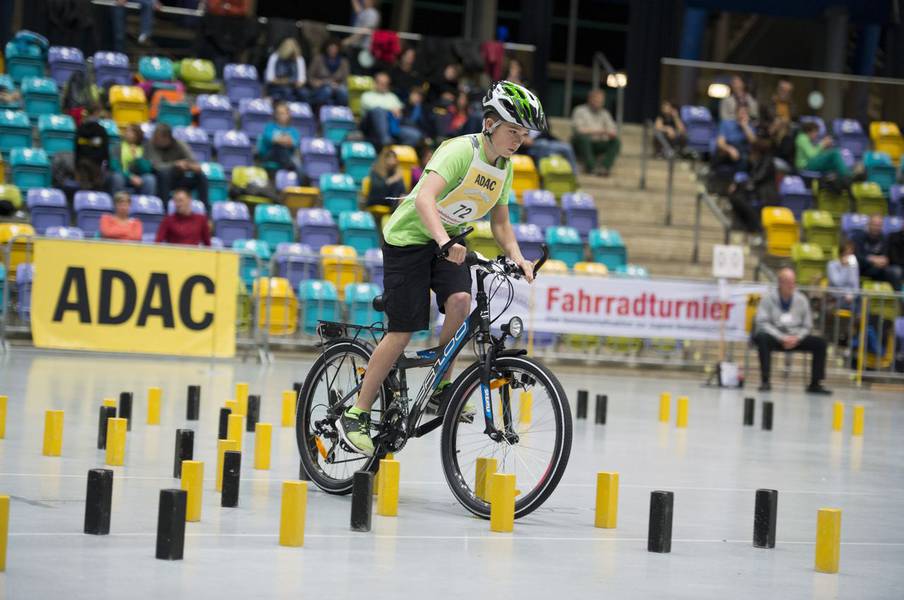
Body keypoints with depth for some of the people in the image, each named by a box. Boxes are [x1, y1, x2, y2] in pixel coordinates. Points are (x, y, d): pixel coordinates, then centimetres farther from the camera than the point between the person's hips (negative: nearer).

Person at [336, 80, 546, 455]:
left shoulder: (504, 167, 0)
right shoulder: (461, 151, -25)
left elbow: (500, 223, 9)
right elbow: (424, 199, -39)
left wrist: (517, 258, -10)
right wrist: (444, 241, -54)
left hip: (450, 241, 6)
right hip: (410, 237, -6)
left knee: (460, 301, -23)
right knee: (403, 332, -9)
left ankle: (441, 388, -4)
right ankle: (356, 415, 2)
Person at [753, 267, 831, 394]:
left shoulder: (802, 300, 5)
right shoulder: (768, 297, -4)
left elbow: (807, 326, 8)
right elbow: (762, 323, -12)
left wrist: (796, 338, -14)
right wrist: (782, 338, -22)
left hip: (795, 339, 4)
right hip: (774, 337, -4)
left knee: (820, 343, -15)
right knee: (762, 338, -37)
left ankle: (815, 384, -12)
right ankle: (765, 381, -33)